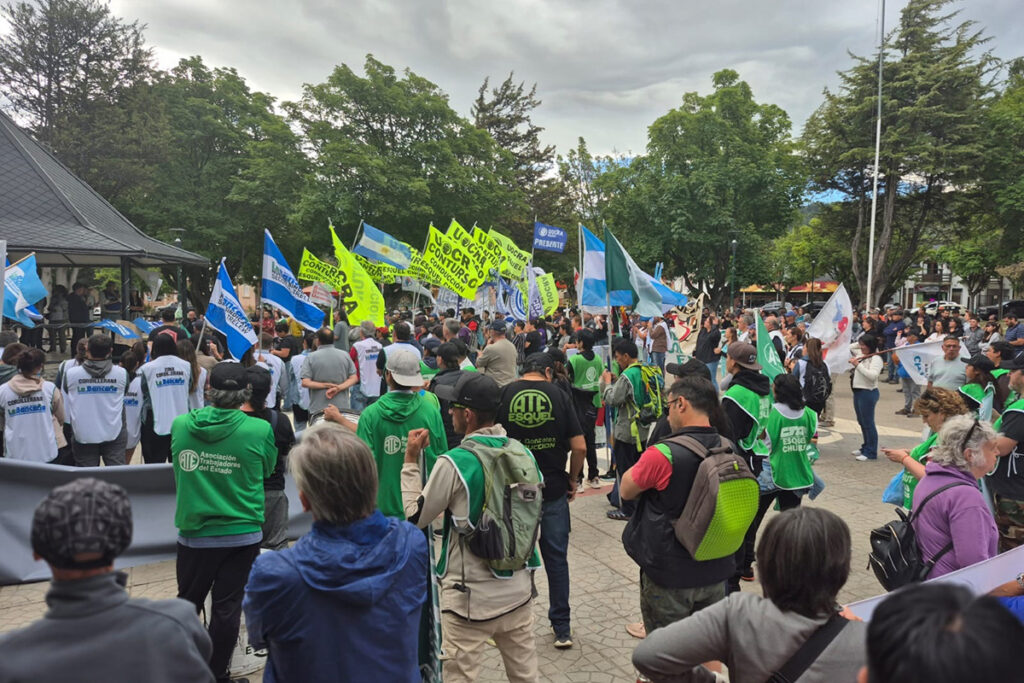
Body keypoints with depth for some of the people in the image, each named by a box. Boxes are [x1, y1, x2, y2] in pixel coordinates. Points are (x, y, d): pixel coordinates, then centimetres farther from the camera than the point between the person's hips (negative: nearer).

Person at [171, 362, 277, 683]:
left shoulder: (180, 425, -8)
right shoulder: (260, 430, -16)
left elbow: (178, 467, 11)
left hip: (194, 533, 3)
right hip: (242, 534, -2)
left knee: (187, 604, 22)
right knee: (227, 607, 11)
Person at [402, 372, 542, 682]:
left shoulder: (454, 462, -18)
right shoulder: (523, 453, -1)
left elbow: (415, 518, -7)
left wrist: (411, 461, -2)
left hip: (470, 598, -5)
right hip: (519, 592, 5)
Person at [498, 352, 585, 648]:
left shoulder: (503, 395, -3)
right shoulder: (559, 395, -3)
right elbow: (580, 446, -7)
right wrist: (572, 479, 7)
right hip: (553, 489, 0)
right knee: (556, 557, 12)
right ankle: (562, 629, 21)